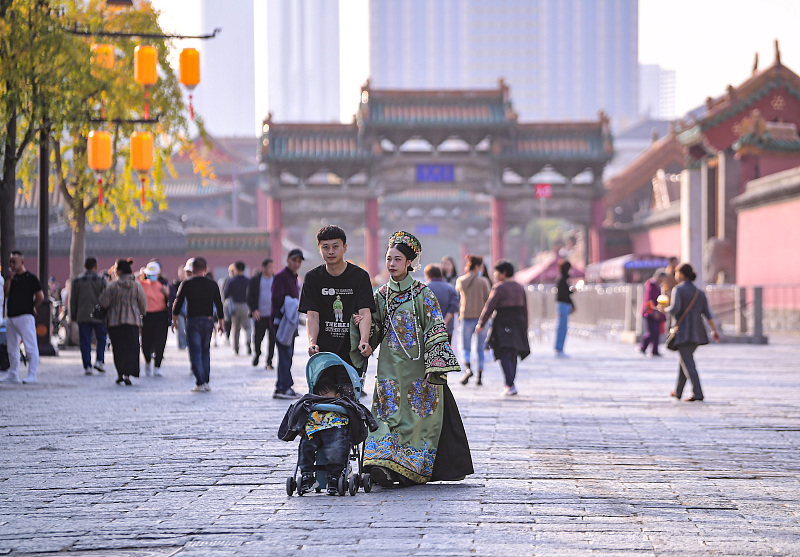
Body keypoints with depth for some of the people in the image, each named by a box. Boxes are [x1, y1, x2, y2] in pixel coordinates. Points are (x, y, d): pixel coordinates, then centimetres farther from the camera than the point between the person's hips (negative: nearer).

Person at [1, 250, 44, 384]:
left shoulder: (30, 278, -5)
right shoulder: (12, 278, 14)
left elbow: (40, 296, -5)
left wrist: (32, 307, 5)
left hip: (25, 316, -8)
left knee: (30, 347, -8)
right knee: (12, 347, 12)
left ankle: (32, 375, -9)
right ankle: (13, 375, 18)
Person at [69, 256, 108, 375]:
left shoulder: (77, 280, 6)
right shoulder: (101, 279, -1)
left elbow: (73, 300, 8)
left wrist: (73, 316, 15)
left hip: (82, 316, 1)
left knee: (85, 342, 4)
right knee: (101, 339, 14)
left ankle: (87, 366, 0)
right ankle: (99, 361, 0)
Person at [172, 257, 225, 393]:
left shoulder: (187, 284, -4)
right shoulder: (212, 285, 3)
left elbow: (177, 304, -1)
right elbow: (219, 305, 5)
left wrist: (174, 320, 12)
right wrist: (221, 323, 12)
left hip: (193, 321, -3)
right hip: (208, 321, 3)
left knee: (195, 353, -2)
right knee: (205, 352, 16)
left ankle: (200, 383, -10)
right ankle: (206, 382, 13)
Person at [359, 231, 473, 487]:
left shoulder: (422, 293, -2)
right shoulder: (381, 295, 10)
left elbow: (436, 331, -6)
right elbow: (374, 333, 15)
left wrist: (436, 367, -14)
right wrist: (363, 323, -8)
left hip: (417, 366, -3)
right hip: (390, 367, 3)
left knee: (417, 416, -3)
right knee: (389, 415, -7)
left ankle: (410, 468, 2)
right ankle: (384, 466, -14)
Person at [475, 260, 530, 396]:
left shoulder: (499, 287, -10)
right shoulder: (519, 287, 11)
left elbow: (490, 306, -11)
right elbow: (524, 309, 14)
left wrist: (481, 324, -5)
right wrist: (524, 327, 20)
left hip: (503, 322, -7)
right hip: (518, 322, 7)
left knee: (505, 355, -8)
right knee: (512, 355, 15)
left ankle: (511, 385, -19)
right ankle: (509, 384, 21)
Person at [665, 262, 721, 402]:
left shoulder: (678, 290, -7)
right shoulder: (700, 292, 11)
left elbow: (675, 309, -20)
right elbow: (708, 314, 5)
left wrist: (666, 310, 1)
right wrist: (714, 330, 4)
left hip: (683, 332, -7)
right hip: (697, 332, 7)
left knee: (688, 363, -7)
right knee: (685, 360, 20)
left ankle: (697, 393, -18)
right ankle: (678, 391, 29)